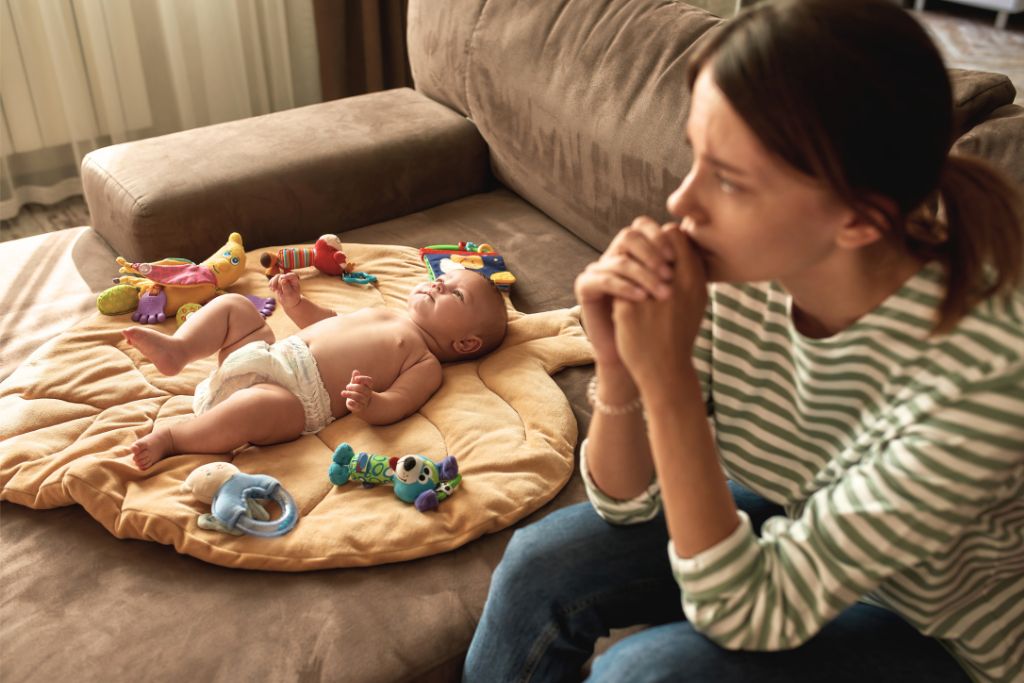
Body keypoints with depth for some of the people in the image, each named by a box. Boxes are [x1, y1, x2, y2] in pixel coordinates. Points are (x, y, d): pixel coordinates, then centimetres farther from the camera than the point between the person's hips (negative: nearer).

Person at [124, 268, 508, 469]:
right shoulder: (385, 314, 27)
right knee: (233, 305, 7)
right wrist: (296, 303, 22)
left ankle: (171, 439, -28)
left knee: (262, 404, -40)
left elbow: (393, 406, -14)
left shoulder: (427, 365, 3)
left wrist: (368, 402, -37)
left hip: (299, 396, -9)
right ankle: (178, 350, -12)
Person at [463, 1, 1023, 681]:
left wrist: (665, 377, -36)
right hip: (784, 528, 4)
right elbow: (627, 503, -10)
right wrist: (618, 363, -29)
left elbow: (746, 618, -30)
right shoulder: (733, 267, -22)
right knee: (542, 565, -11)